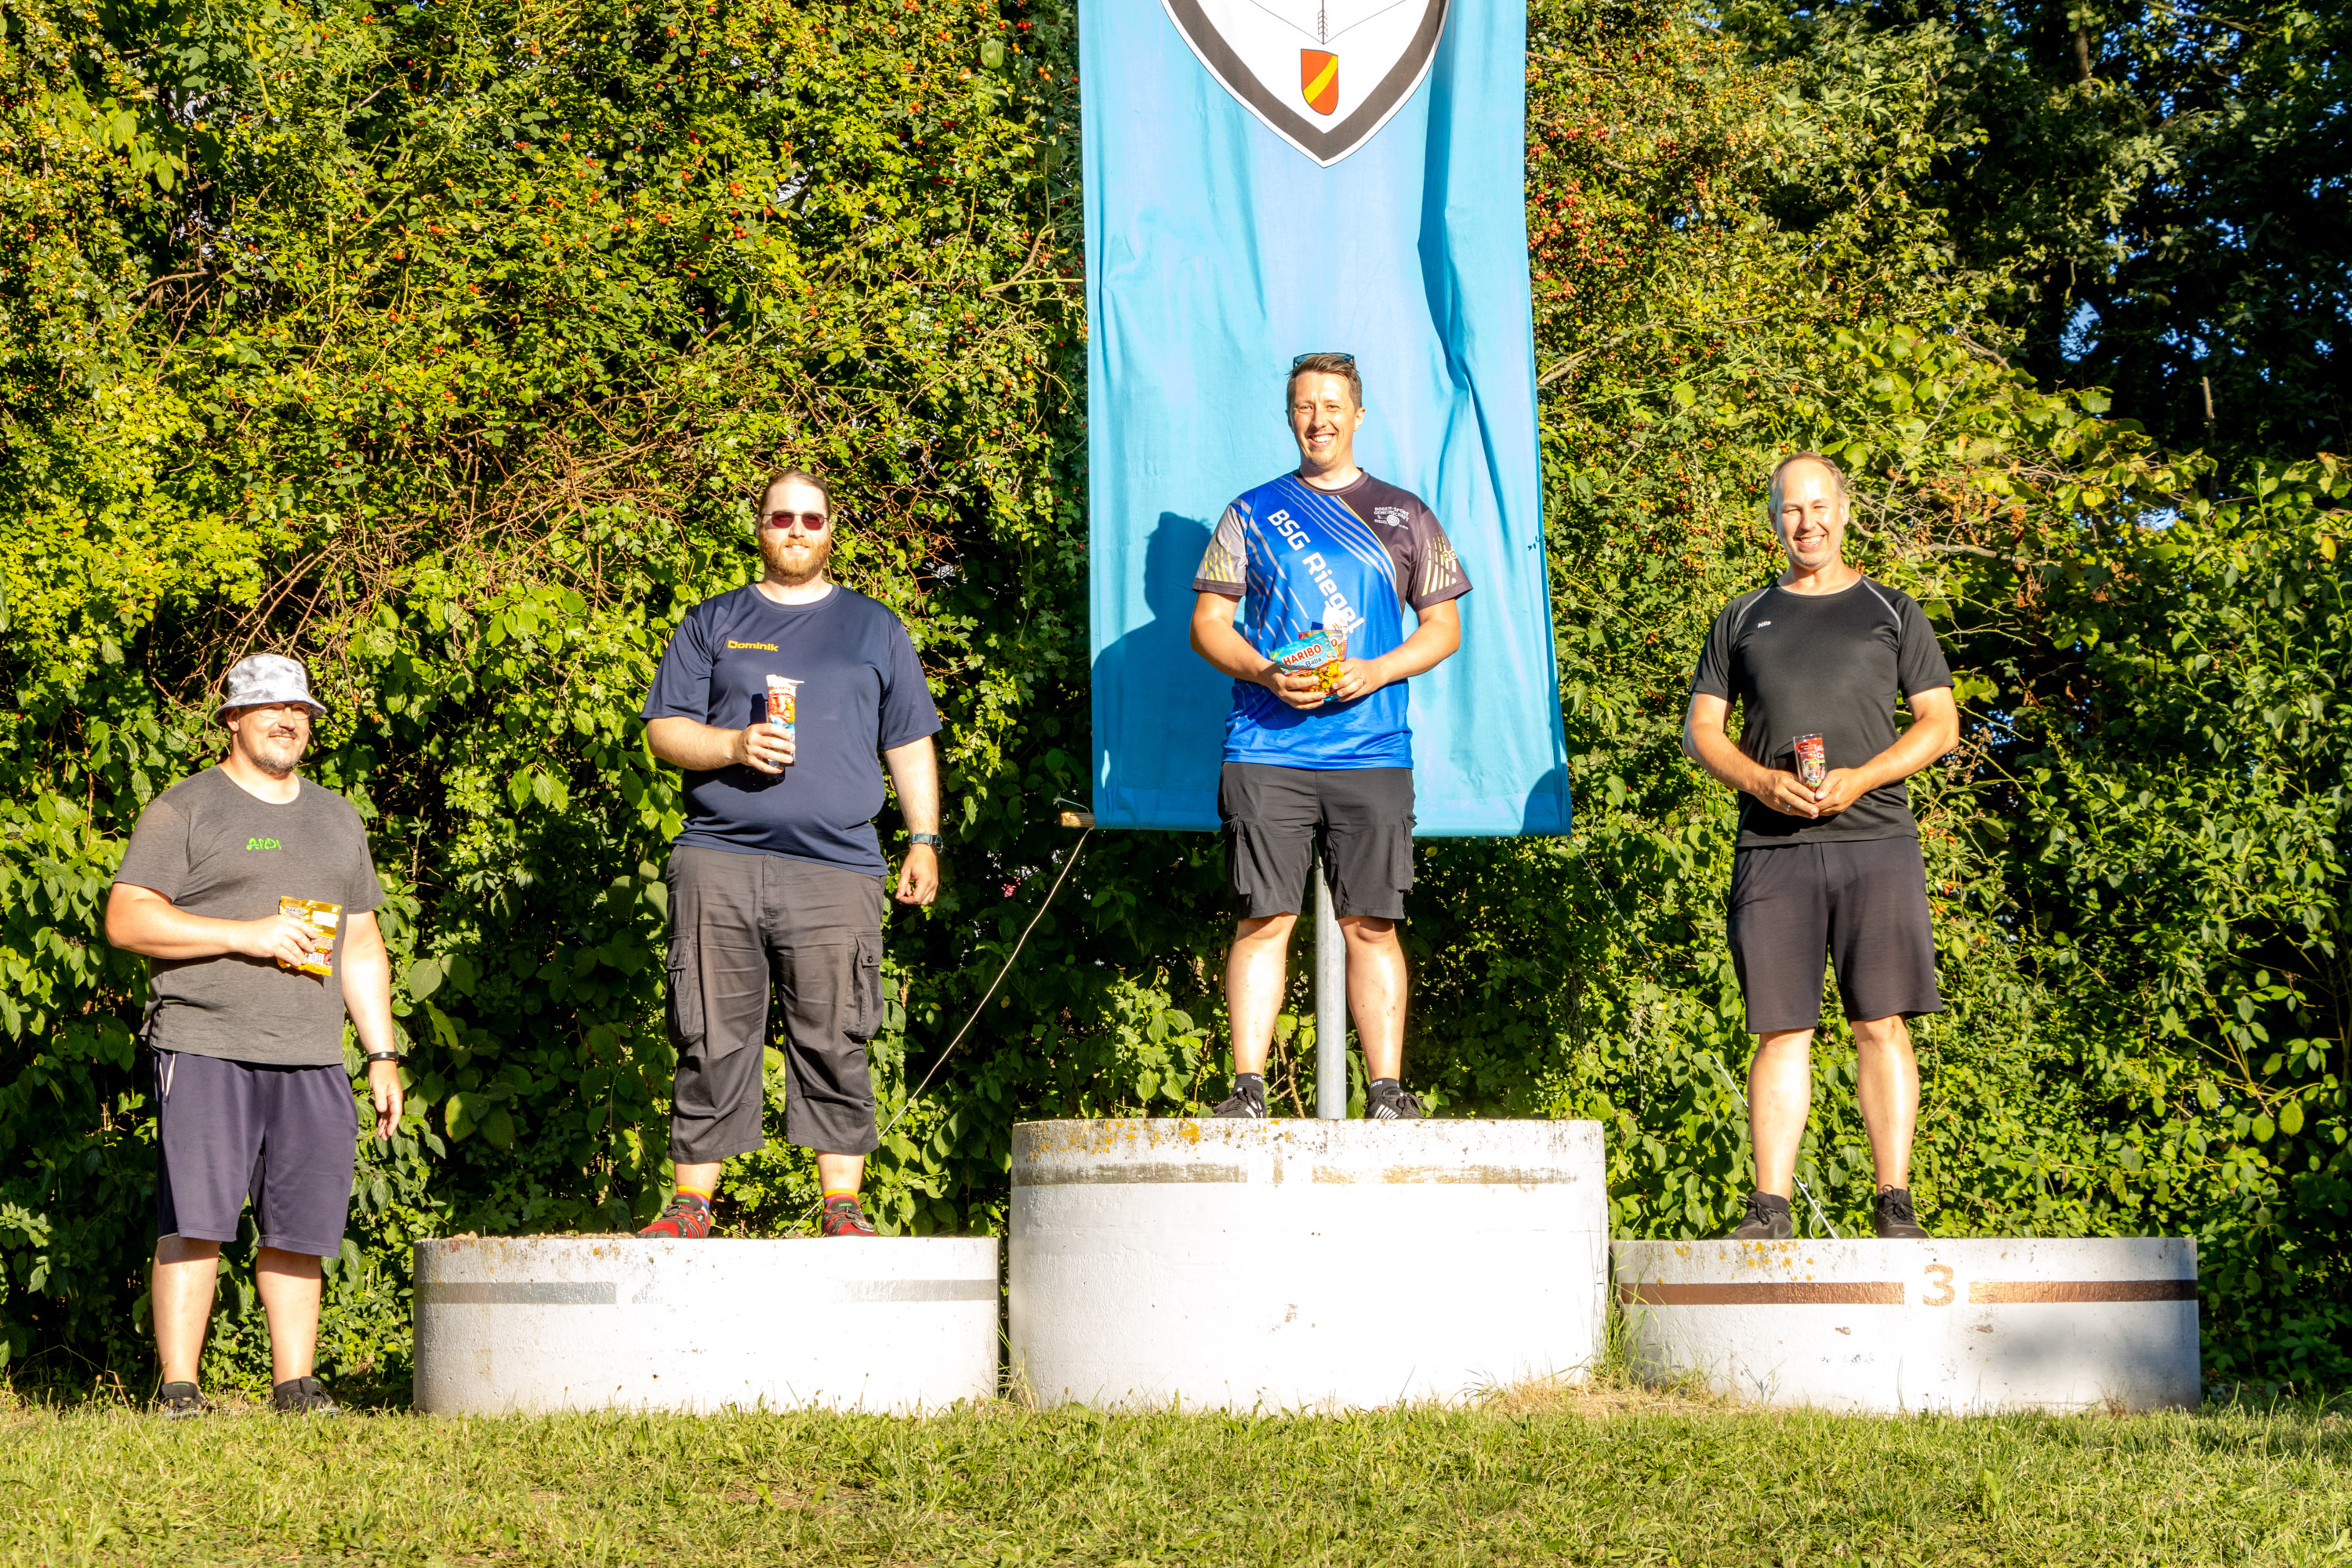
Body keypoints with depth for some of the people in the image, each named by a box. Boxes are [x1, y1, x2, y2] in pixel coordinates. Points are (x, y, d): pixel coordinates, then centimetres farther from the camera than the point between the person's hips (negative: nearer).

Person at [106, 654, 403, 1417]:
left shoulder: (336, 817, 22)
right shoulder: (184, 810, 3)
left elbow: (362, 946, 24)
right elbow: (127, 919, -6)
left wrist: (382, 1054, 16)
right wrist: (246, 934, -12)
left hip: (313, 1060, 5)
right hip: (204, 1049, -5)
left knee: (297, 1228, 3)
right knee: (194, 1223, -8)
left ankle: (295, 1387, 9)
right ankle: (178, 1392, -6)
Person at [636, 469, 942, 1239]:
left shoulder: (874, 628, 18)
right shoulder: (712, 624, 16)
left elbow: (910, 744, 18)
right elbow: (663, 730, 10)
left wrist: (924, 840, 10)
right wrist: (734, 746, -8)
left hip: (836, 866, 0)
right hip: (719, 863, 0)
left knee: (833, 1044, -4)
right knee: (713, 1043, -2)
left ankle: (842, 1205, 0)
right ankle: (692, 1201, 3)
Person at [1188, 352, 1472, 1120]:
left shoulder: (1404, 516, 14)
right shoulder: (1252, 513, 13)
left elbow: (1444, 626, 13)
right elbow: (1208, 623, 10)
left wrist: (1377, 671, -5)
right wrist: (1265, 674, -9)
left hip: (1372, 749, 0)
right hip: (1267, 748, 0)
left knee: (1371, 923, -2)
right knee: (1264, 917, -5)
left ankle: (1387, 1090, 1)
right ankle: (1247, 1086, -3)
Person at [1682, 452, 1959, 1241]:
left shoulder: (1891, 611, 15)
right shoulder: (1743, 618, 19)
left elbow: (1940, 723, 9)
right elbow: (1700, 727, 14)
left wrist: (1860, 778, -7)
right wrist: (1765, 781, -6)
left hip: (1876, 839, -1)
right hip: (1772, 849, 1)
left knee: (1881, 1025, -6)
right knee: (1782, 1030, -3)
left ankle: (1895, 1205, -5)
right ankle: (1769, 1207, -4)